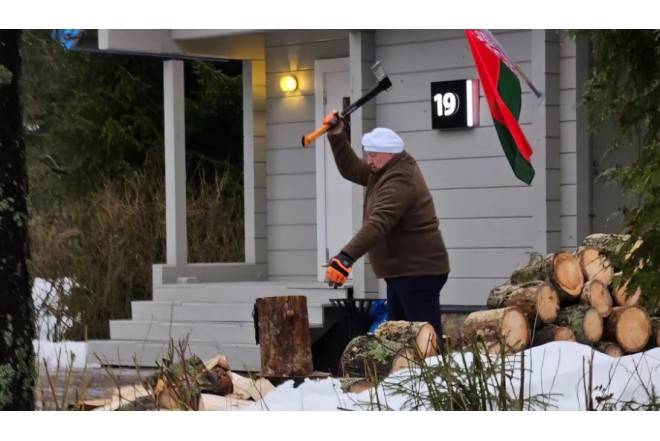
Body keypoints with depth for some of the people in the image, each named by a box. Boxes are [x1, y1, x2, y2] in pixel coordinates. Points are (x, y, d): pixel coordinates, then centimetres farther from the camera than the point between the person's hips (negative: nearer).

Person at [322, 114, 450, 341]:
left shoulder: (400, 180, -23)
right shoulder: (386, 170, 11)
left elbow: (378, 224, -35)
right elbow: (351, 169, 20)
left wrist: (346, 256, -43)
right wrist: (337, 136, 6)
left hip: (418, 271, -11)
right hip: (403, 270, 11)